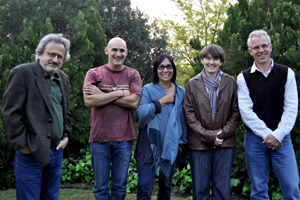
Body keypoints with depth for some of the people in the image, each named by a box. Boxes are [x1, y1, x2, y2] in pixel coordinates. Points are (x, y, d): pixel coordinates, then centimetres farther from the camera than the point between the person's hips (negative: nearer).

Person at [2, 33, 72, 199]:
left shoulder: (63, 78, 14)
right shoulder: (22, 73, -8)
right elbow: (10, 112, -12)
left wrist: (66, 135, 11)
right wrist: (23, 144, -14)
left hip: (56, 152, 7)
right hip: (31, 153, -6)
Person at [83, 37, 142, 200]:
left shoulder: (133, 75, 7)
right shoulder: (94, 73, 4)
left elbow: (134, 102, -8)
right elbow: (89, 101, -11)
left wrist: (101, 95, -9)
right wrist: (120, 93, -9)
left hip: (124, 139, 1)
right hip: (99, 138, -1)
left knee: (120, 186, 9)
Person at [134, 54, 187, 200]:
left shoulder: (181, 92, 9)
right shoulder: (148, 89, 0)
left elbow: (184, 119, 12)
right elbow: (141, 112, -15)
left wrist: (182, 142, 10)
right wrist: (163, 101, -11)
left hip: (172, 146, 3)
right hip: (151, 144, -3)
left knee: (166, 186, 13)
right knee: (144, 187, -10)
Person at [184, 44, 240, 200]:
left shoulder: (230, 82, 6)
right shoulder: (192, 84, 5)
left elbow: (236, 112, 4)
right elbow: (189, 114, -1)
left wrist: (223, 133, -9)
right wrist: (208, 135, -10)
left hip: (225, 143, 0)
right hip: (199, 144, 0)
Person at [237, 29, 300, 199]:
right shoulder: (244, 78, 3)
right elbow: (246, 112, -4)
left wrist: (278, 135, -11)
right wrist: (266, 134, -11)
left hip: (281, 139, 0)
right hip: (255, 139, 0)